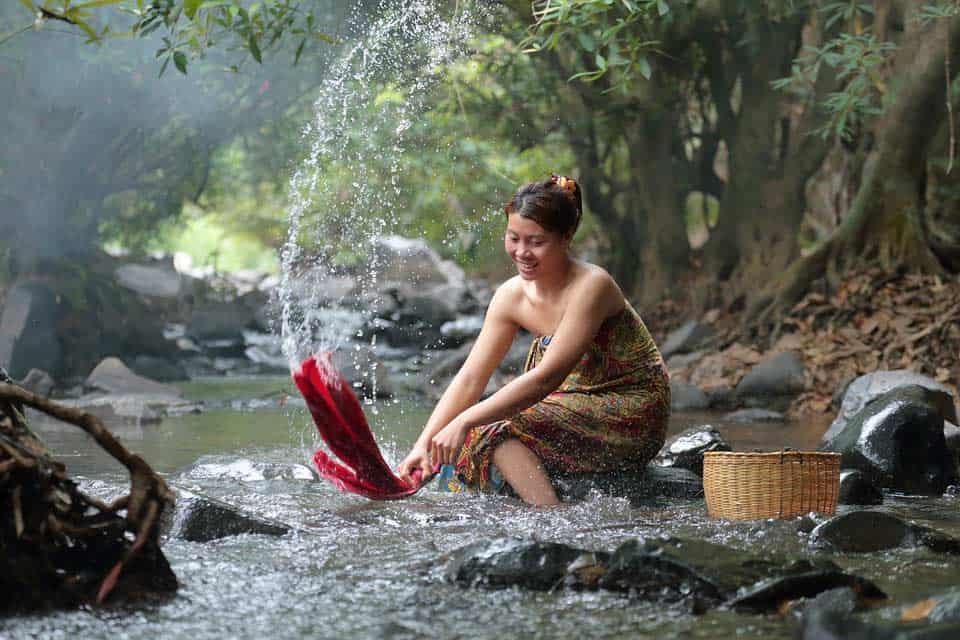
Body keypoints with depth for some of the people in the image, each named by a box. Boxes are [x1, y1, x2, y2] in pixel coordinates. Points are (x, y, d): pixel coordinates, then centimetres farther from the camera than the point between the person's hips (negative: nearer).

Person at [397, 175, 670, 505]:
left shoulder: (590, 286, -21)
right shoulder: (512, 296, 0)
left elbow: (546, 378, -28)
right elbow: (470, 378, -2)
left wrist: (464, 422, -32)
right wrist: (423, 444, -15)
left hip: (634, 416, -7)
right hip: (584, 409, 7)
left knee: (495, 429, -24)